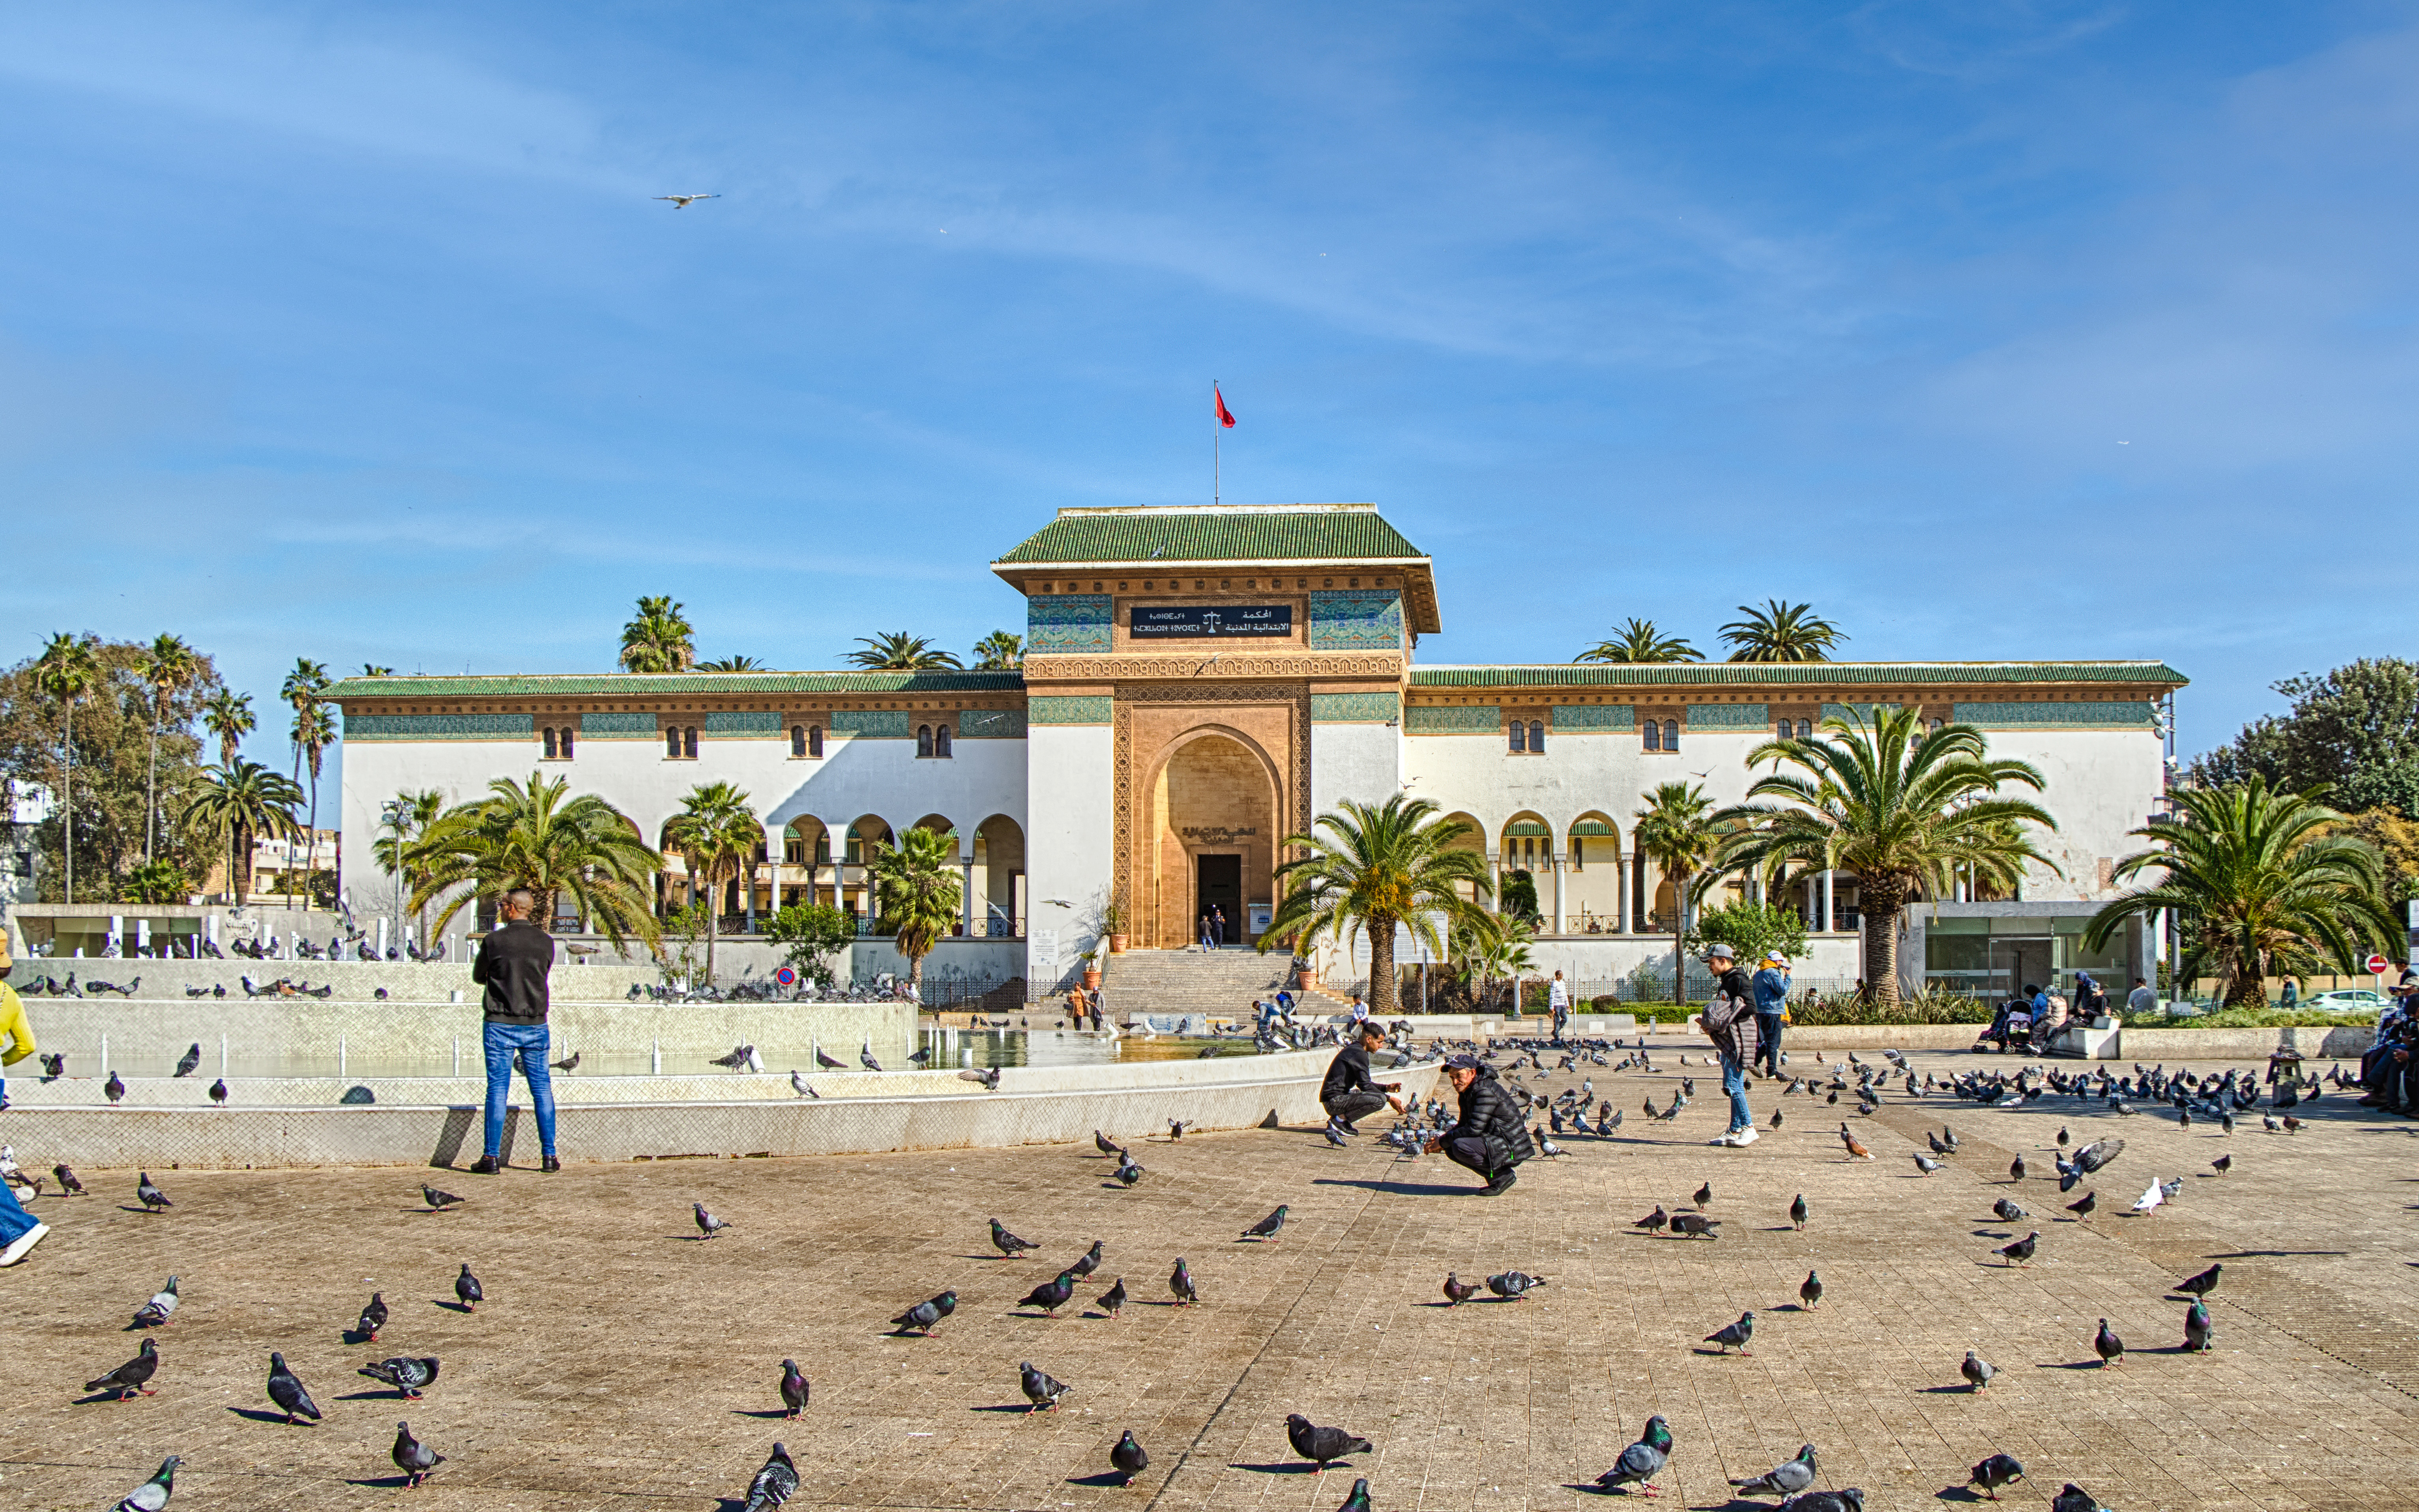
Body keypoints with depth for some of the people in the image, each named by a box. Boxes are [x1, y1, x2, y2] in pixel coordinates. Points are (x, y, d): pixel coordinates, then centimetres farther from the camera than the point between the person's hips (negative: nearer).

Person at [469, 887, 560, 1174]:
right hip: (535, 1024, 3)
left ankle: (492, 1158, 1)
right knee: (542, 1089, 8)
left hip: (500, 1024, -2)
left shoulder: (494, 940, -8)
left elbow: (479, 977, 6)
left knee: (497, 1089, 1)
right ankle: (549, 1156, 8)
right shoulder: (546, 942, 0)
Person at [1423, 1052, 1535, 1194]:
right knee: (1450, 1149, 8)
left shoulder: (1485, 1092, -21)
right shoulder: (1467, 1092, 11)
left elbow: (1474, 1129, -25)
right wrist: (1442, 1140, -2)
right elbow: (1463, 1125, 17)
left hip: (1511, 1148, -10)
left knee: (1460, 1146, -27)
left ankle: (1502, 1175, -11)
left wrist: (1443, 1142, -16)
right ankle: (1496, 1177, 7)